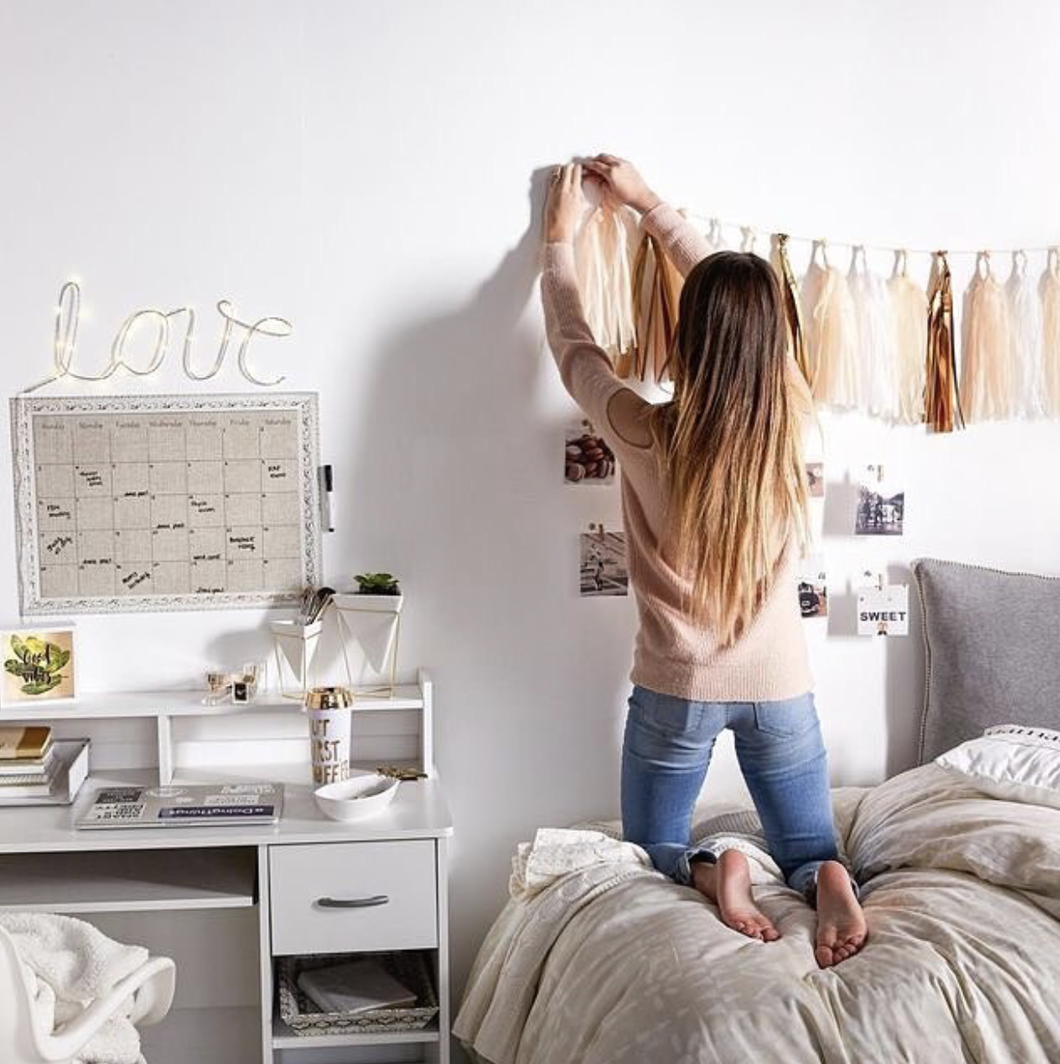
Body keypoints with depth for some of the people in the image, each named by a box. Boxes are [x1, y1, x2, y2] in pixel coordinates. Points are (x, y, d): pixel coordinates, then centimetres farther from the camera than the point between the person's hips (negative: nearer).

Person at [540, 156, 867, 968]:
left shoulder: (648, 436, -19)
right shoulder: (793, 418, -11)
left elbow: (572, 344, 0)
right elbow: (742, 303, 5)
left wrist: (561, 238, 15)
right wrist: (649, 204, 12)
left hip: (679, 688, -2)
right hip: (780, 686, 2)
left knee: (654, 852, 18)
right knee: (812, 852, 17)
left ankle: (709, 872, -14)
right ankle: (827, 883, -17)